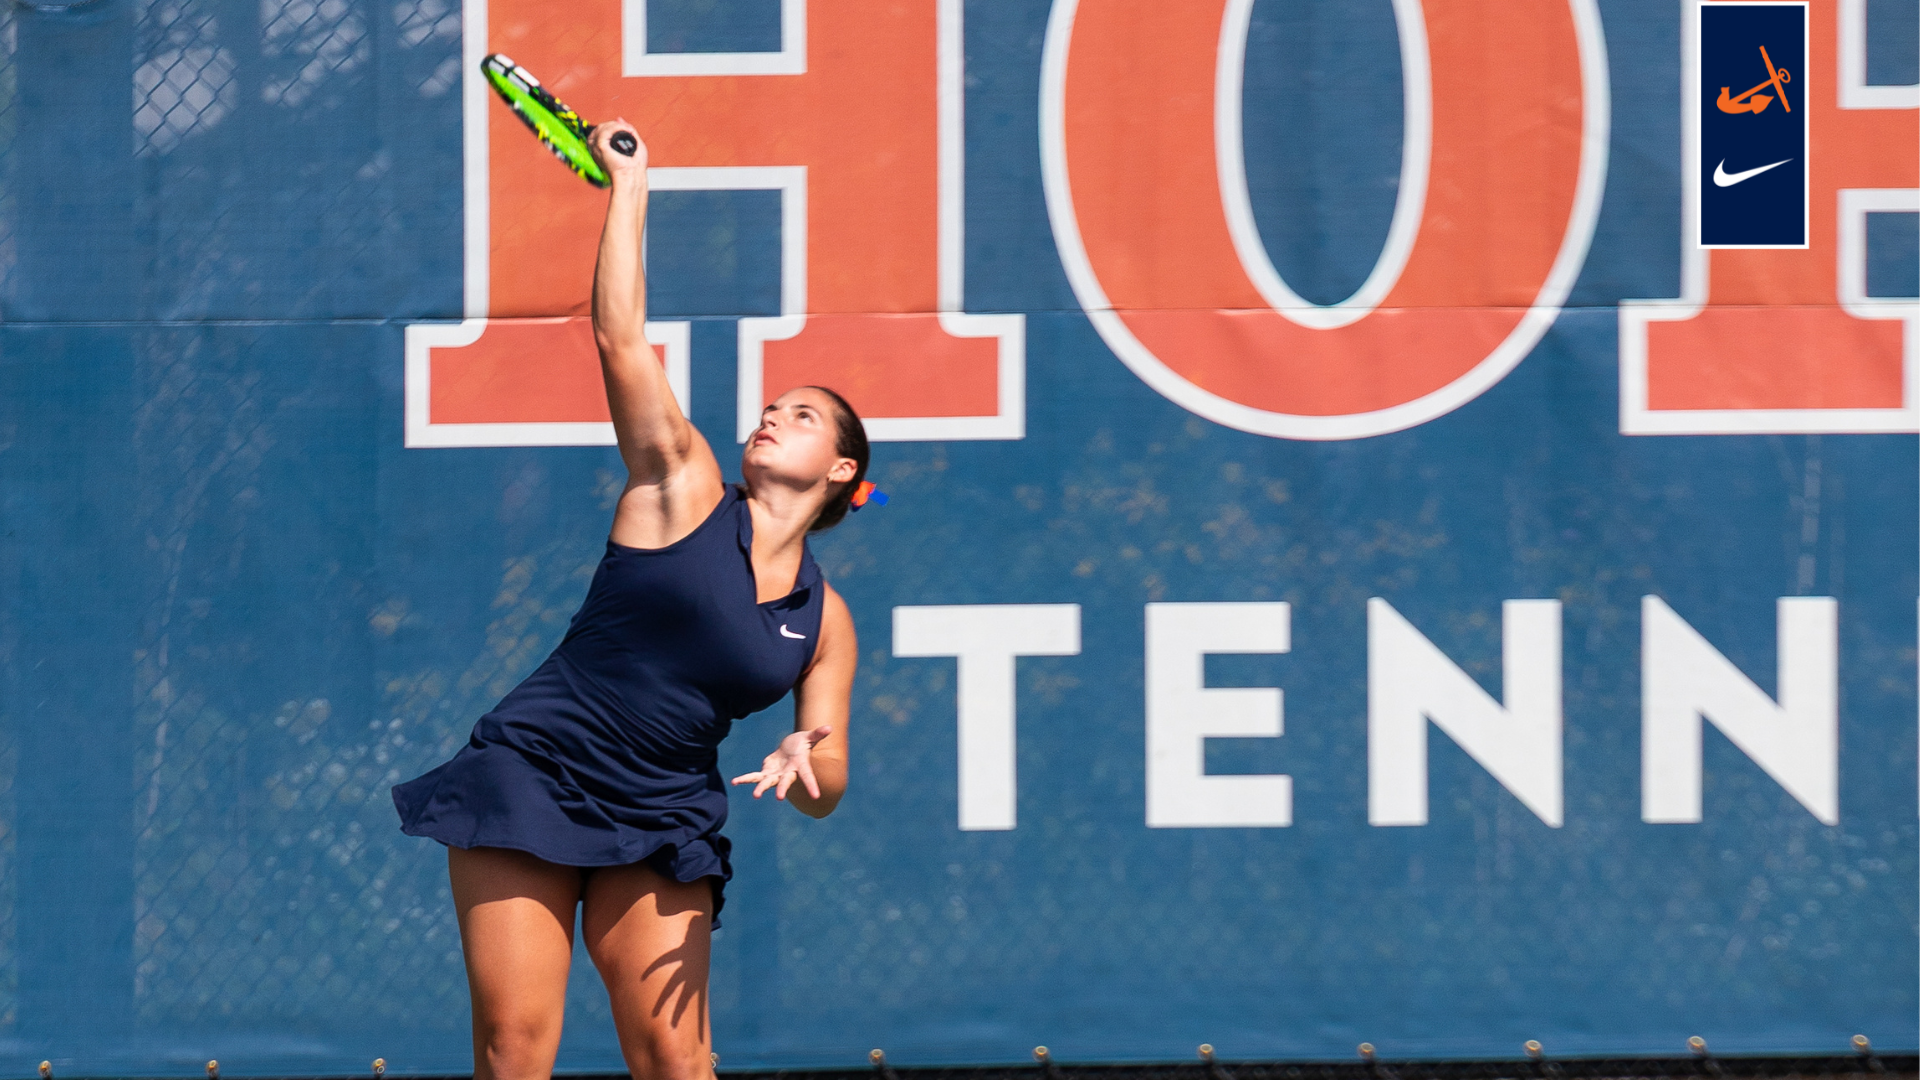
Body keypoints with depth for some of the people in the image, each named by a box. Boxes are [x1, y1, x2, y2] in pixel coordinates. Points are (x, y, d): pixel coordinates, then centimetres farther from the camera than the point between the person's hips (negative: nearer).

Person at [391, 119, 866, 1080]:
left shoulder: (825, 621, 8)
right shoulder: (683, 489, 1)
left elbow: (825, 791, 10)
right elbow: (620, 336, -7)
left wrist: (805, 759, -14)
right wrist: (629, 183, -4)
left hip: (660, 826, 3)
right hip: (533, 776, -3)